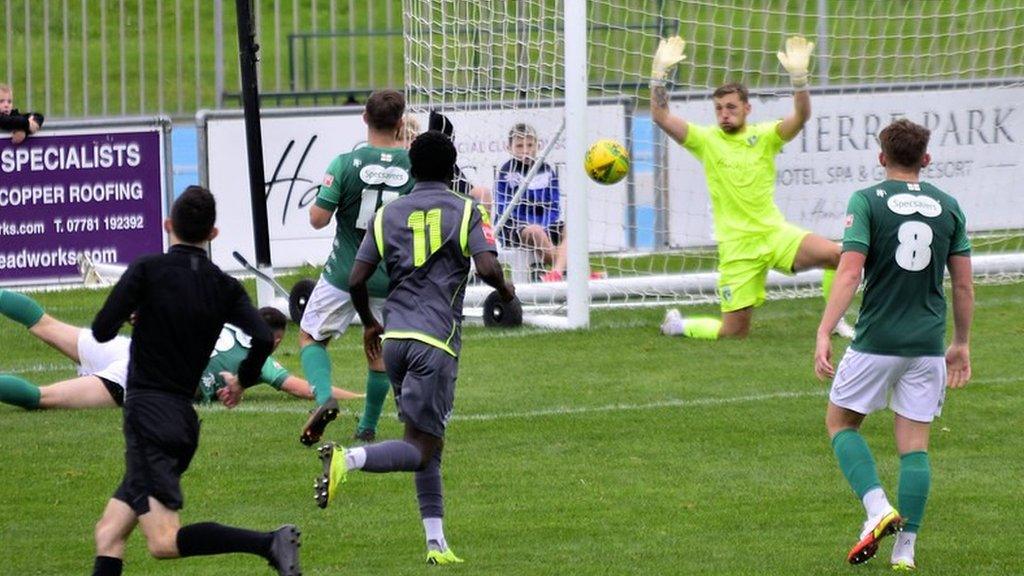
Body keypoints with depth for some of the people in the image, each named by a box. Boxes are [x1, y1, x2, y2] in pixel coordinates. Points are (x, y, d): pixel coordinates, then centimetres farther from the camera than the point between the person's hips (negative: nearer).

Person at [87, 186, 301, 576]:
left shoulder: (148, 270, -5)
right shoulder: (224, 287, 7)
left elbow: (102, 331, -9)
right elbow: (263, 338, -5)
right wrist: (243, 379, 15)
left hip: (148, 414, -7)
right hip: (185, 417, 7)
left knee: (164, 541, -18)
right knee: (108, 535, 13)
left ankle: (269, 543, -31)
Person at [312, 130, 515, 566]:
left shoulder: (388, 215, 12)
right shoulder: (466, 211, 2)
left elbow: (357, 280, 7)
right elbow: (488, 268, -12)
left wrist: (369, 323, 26)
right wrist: (506, 292, 11)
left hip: (394, 337, 5)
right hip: (436, 341, -5)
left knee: (426, 442, 15)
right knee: (421, 449, -6)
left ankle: (436, 542, 11)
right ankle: (348, 459, -32)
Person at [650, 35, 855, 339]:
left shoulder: (765, 136, 2)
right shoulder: (706, 140, 1)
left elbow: (801, 116, -15)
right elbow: (660, 117, -9)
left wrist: (799, 76, -31)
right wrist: (659, 72, -21)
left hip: (774, 232, 1)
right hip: (737, 245, -1)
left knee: (834, 254, -24)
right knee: (734, 333, -2)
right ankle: (677, 325, 29)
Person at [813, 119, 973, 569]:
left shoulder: (867, 202, -5)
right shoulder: (948, 207, 6)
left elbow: (849, 273, -15)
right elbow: (963, 285, 8)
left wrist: (824, 335, -16)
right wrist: (961, 344, 19)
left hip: (877, 341, -3)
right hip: (928, 345, 3)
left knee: (841, 421, 15)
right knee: (914, 444, 7)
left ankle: (878, 508, -7)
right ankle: (905, 549, 3)